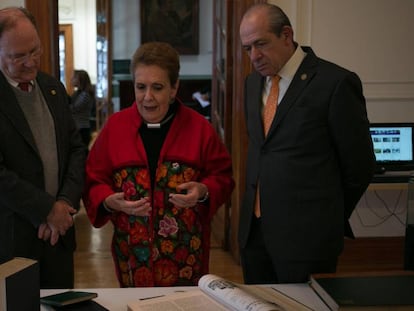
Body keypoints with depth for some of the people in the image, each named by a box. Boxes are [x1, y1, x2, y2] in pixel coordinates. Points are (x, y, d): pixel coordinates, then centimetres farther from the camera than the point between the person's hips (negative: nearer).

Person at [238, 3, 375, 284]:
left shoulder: (336, 82, -10)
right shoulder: (253, 82, 12)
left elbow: (358, 165, -5)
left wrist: (328, 218, 5)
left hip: (305, 235, -6)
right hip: (254, 229, 6)